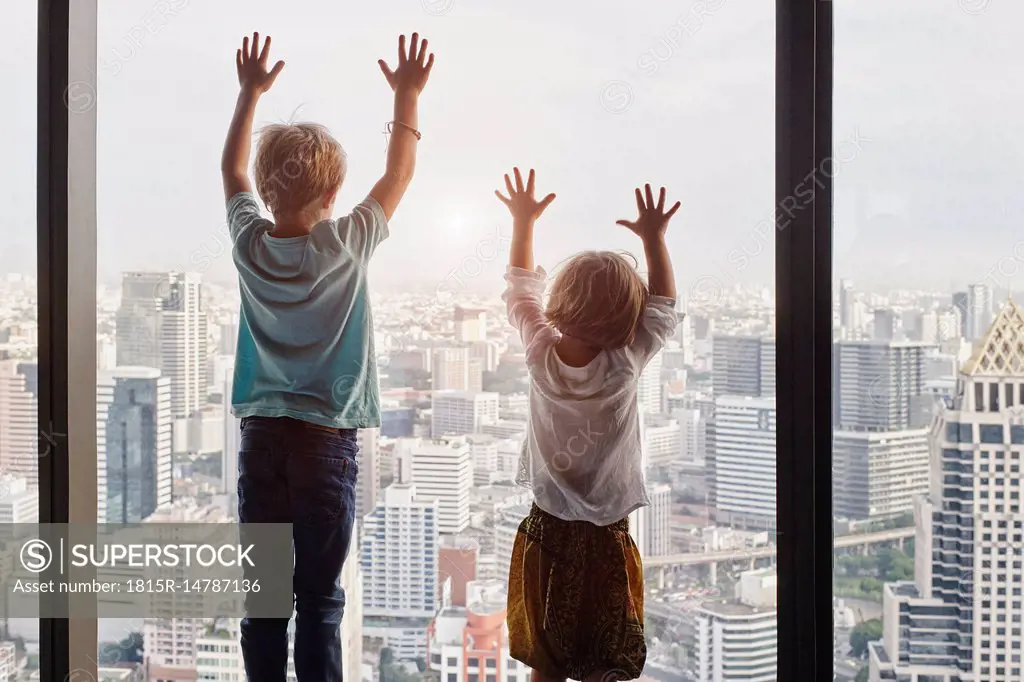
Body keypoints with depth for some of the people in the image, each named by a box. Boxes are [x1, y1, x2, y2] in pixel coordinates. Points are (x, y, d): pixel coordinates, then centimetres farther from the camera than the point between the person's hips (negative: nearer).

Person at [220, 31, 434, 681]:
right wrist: (408, 96, 14)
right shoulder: (345, 247, -9)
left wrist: (251, 91, 26)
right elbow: (399, 175, 6)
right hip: (326, 440, -3)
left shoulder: (250, 241, -2)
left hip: (262, 436, 3)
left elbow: (233, 168, 18)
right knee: (319, 599, 2)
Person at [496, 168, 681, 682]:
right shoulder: (625, 365, -16)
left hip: (545, 531, 3)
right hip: (606, 541, -3)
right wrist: (653, 239, 5)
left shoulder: (540, 354, -10)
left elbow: (522, 290, 8)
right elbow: (664, 305, 0)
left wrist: (523, 222, 17)